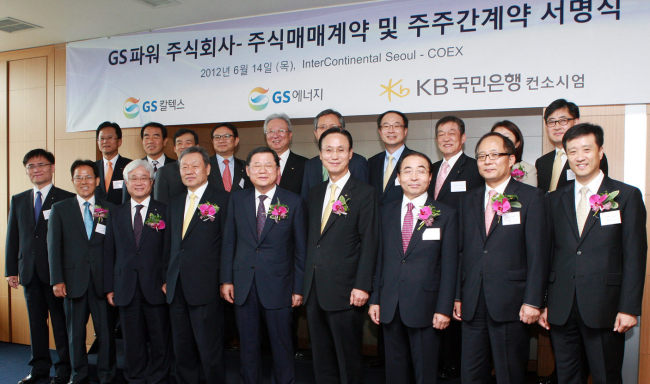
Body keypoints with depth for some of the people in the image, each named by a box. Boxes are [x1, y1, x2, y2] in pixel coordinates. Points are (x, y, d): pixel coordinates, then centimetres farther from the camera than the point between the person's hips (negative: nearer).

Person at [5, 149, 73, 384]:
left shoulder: (66, 200, -4)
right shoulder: (18, 201, 13)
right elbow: (12, 237, 13)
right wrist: (11, 270, 8)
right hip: (29, 273, 5)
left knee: (61, 321, 1)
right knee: (36, 321, 13)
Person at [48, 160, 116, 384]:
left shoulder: (109, 210, 6)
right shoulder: (60, 209, 7)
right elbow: (54, 246, 3)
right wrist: (57, 280, -4)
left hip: (102, 281, 0)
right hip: (73, 280, 0)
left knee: (106, 332, 3)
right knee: (75, 332, 10)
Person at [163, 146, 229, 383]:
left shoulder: (222, 200, -5)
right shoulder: (174, 204, 15)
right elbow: (170, 245, 18)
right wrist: (166, 279, 14)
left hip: (206, 289, -6)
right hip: (176, 290, 6)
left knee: (210, 352, 3)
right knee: (182, 350, 15)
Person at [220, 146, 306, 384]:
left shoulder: (293, 202, -4)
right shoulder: (237, 199, 4)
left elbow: (300, 248, -2)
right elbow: (229, 242, 7)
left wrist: (298, 288, -3)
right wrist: (226, 279, 2)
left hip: (277, 286, -2)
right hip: (243, 286, 3)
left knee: (282, 345, 9)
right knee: (248, 345, 15)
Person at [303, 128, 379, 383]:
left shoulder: (364, 194, -6)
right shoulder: (315, 193, 12)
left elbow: (369, 244, -10)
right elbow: (311, 239, 13)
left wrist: (362, 286, -16)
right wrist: (305, 283, 10)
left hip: (344, 291, -6)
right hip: (314, 290, 6)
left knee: (348, 358, 7)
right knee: (321, 356, 17)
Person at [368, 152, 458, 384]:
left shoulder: (446, 215, -3)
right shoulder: (387, 212, 7)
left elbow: (449, 266, -5)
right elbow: (380, 258, 8)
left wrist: (444, 309, -9)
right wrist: (375, 299, 6)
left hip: (425, 308, -3)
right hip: (389, 306, 3)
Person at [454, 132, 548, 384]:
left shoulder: (530, 197, -1)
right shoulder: (469, 201, 13)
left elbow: (538, 253, -6)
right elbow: (462, 252, 12)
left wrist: (532, 301, -12)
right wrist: (458, 296, 8)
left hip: (511, 305, -4)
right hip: (472, 305, 4)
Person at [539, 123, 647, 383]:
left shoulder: (627, 196, 1)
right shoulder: (555, 199, 10)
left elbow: (635, 255, -3)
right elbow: (547, 254, 9)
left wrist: (629, 308, -8)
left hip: (604, 310, -3)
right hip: (561, 310, 3)